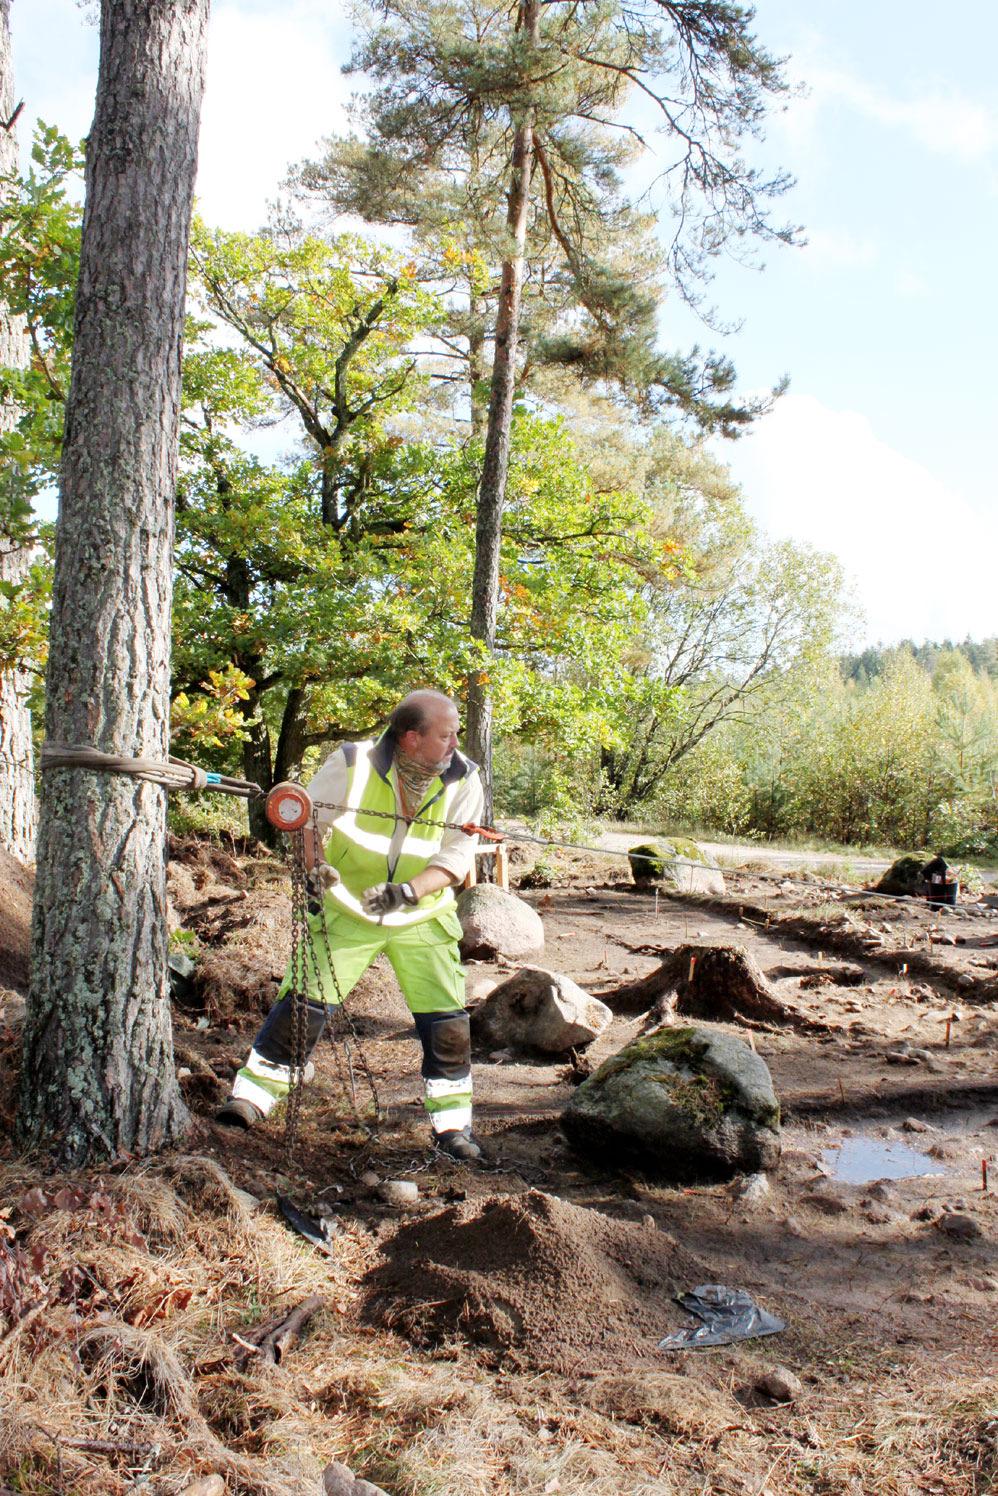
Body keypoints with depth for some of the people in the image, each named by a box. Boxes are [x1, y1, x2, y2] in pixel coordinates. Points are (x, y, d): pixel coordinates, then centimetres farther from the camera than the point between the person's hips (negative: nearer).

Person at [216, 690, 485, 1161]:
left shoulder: (463, 779, -14)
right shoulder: (353, 763, -19)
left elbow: (458, 852, -16)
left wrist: (406, 892, -31)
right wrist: (315, 863, -26)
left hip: (422, 918, 2)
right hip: (349, 909, -1)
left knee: (448, 1022, -1)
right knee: (303, 1003, -3)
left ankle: (451, 1124, 16)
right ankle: (252, 1097, 13)